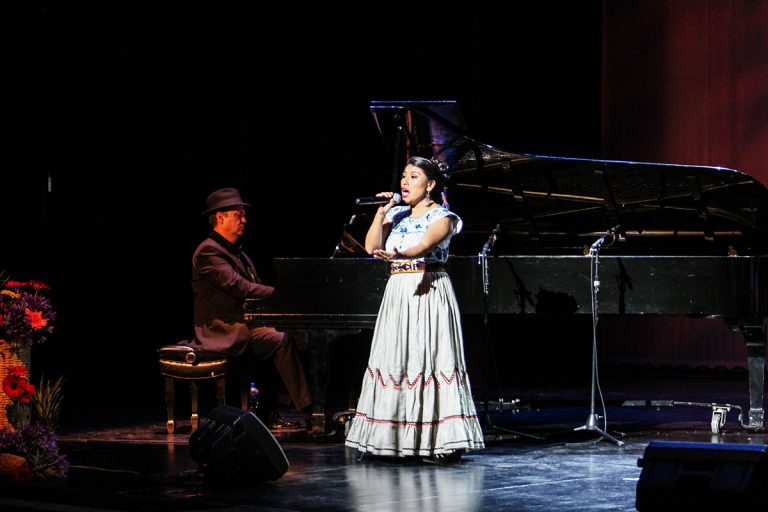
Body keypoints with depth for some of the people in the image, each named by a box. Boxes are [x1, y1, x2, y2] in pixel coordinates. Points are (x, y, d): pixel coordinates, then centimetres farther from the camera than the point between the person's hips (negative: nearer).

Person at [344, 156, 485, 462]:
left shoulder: (441, 216, -2)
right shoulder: (397, 215, 16)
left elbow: (425, 245, -21)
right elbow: (371, 247, 6)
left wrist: (397, 254, -40)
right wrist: (381, 213, -4)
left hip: (428, 292, -6)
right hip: (398, 293, 6)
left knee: (430, 360, -10)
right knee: (395, 363, 2)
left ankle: (443, 442, -10)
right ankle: (392, 439, 6)